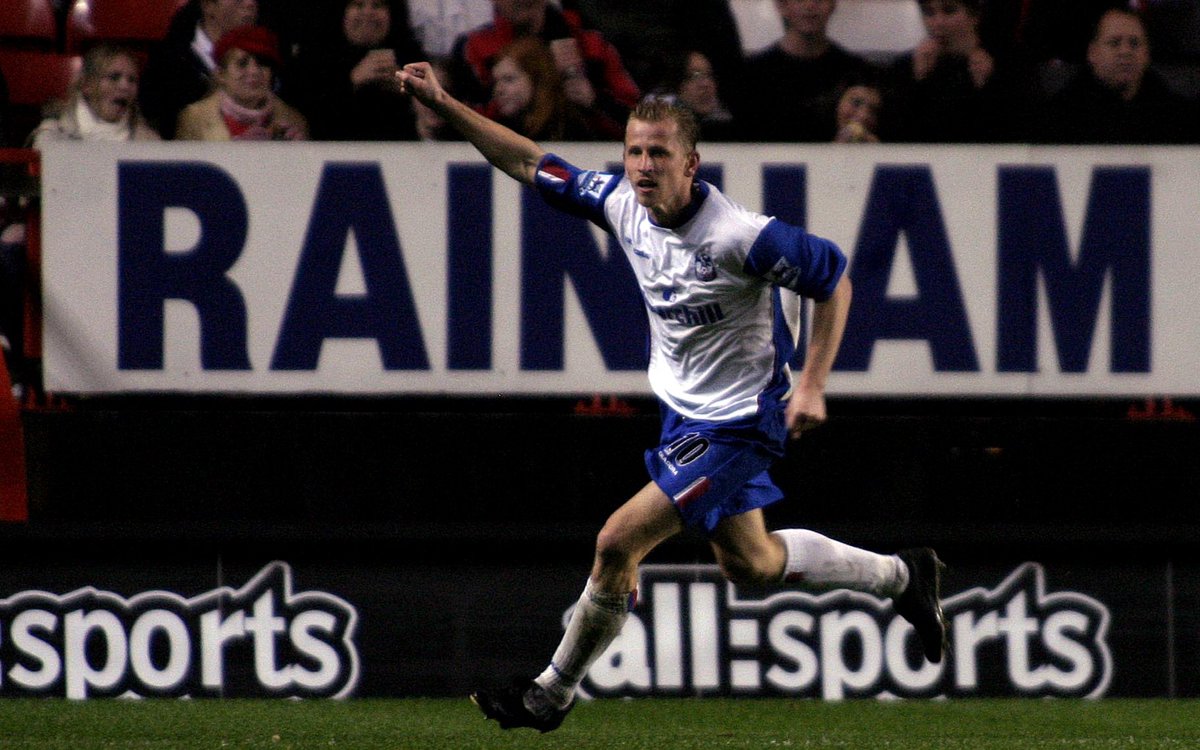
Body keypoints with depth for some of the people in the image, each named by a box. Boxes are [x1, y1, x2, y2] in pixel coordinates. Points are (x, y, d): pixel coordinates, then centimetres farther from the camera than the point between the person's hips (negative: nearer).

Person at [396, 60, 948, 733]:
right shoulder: (623, 203, -9)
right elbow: (531, 164, 1)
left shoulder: (741, 235, -28)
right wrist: (442, 103, -6)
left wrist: (812, 386, -18)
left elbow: (833, 277, -16)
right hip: (684, 410, 8)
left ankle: (552, 695, 6)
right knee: (748, 561, 22)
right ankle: (902, 577, 42)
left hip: (734, 421, -8)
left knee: (619, 544, -12)